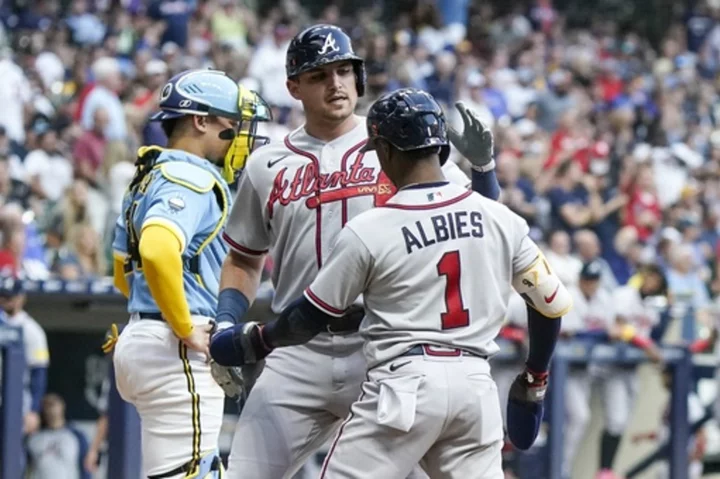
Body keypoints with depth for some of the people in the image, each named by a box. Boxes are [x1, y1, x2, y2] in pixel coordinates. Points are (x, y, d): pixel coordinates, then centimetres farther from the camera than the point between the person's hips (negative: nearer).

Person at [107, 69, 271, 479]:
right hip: (176, 352, -10)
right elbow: (158, 250, -30)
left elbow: (124, 271, 29)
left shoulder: (151, 178, 19)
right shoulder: (193, 178, -12)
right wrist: (186, 329, -20)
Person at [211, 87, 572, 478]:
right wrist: (534, 381, 25)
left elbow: (312, 318, 3)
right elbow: (553, 302, 10)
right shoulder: (500, 219, 4)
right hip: (476, 385, 4)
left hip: (404, 385, -4)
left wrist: (255, 340, 22)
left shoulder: (367, 230, -6)